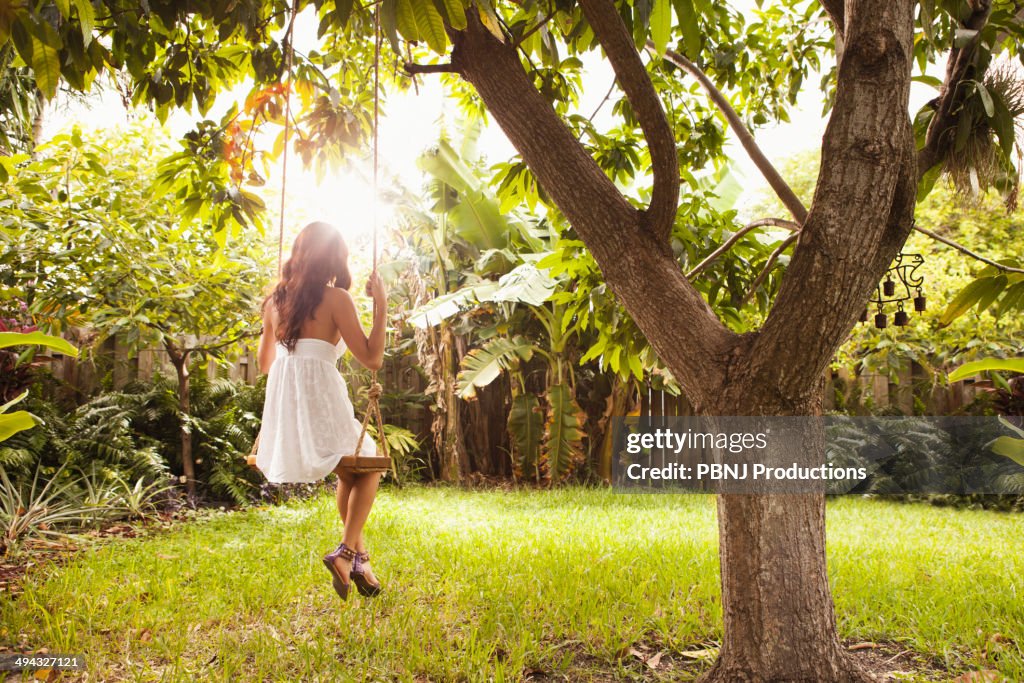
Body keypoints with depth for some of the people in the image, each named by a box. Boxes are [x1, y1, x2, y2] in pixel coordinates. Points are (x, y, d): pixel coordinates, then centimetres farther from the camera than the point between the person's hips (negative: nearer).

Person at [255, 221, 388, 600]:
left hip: (282, 426, 6)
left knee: (348, 471, 31)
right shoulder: (335, 298, -5)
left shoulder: (276, 300, 11)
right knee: (370, 464, 23)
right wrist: (381, 304, -1)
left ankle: (359, 555, 30)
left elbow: (265, 363, 22)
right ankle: (346, 552, 6)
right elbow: (372, 359, -6)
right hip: (321, 409, -6)